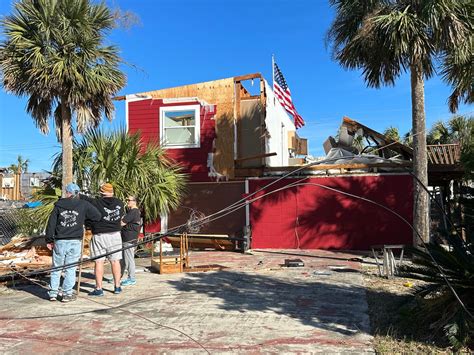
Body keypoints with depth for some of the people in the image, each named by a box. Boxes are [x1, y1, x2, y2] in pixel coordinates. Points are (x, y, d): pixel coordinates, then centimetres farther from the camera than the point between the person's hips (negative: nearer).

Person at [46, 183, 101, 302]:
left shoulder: (59, 205, 3)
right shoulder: (84, 205, -1)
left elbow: (51, 223, 2)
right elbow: (98, 216, -1)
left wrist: (49, 240, 9)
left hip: (59, 242, 1)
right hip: (75, 242, -1)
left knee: (56, 268, 13)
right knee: (70, 269, 5)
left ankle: (53, 293, 18)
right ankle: (67, 294, 8)